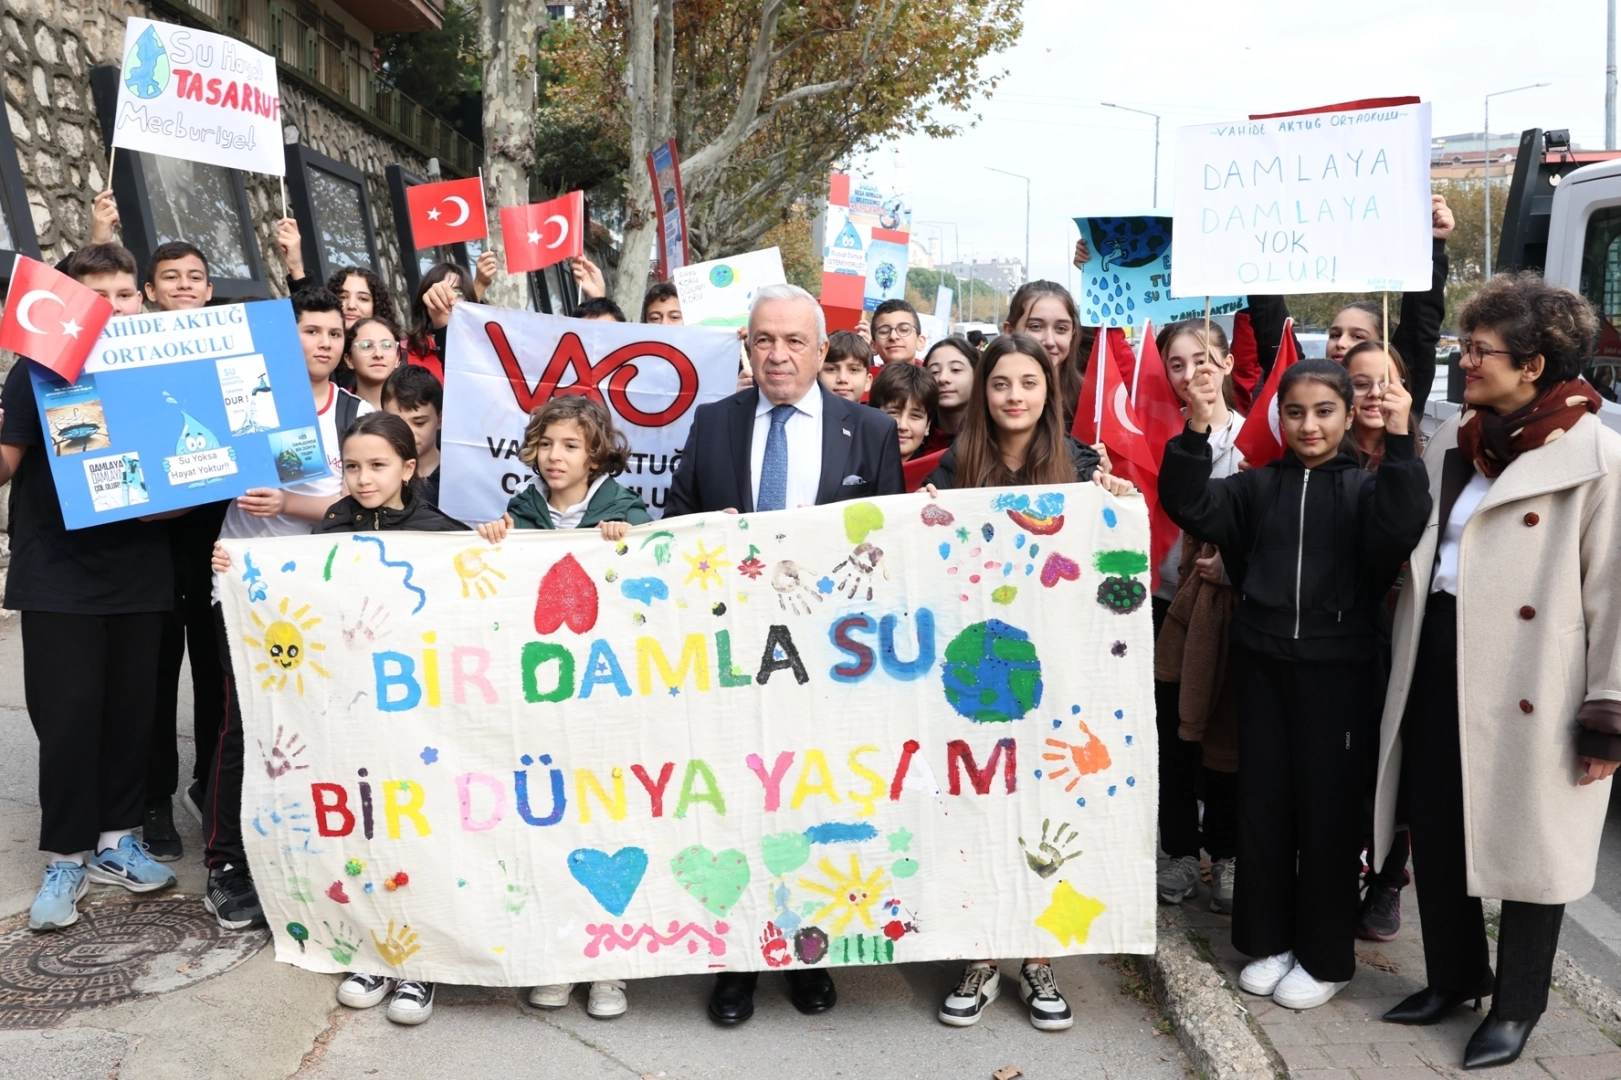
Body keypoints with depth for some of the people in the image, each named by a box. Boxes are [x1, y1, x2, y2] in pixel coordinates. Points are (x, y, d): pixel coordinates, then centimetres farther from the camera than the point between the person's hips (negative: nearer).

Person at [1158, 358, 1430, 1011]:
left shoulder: (1364, 488, 0)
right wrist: (1197, 431, -18)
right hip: (1262, 664, 3)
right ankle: (1267, 940, 26)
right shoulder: (1257, 487, 7)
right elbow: (1190, 507, -7)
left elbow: (1401, 529, -20)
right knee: (1262, 803, 10)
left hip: (1338, 669, -2)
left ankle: (1325, 957, 21)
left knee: (1328, 808, 6)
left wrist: (1398, 442, -27)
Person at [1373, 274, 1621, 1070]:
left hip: (1528, 679, -6)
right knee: (1435, 827, 14)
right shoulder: (1453, 439, 9)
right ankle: (1453, 976, 35)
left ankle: (1515, 1005, 28)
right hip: (1439, 658, 6)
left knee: (1527, 843, 8)